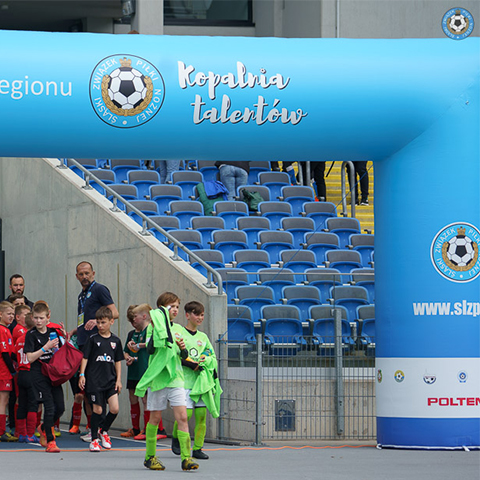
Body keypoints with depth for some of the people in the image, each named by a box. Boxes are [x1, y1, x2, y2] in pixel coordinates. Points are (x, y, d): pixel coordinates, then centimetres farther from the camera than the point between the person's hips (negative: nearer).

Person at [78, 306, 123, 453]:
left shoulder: (115, 340, 7)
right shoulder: (93, 339, -1)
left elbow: (118, 361, 13)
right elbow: (85, 358, 0)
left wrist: (118, 379, 8)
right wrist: (82, 375, -8)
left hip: (110, 380, 3)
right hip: (95, 380, -3)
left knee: (114, 409, -8)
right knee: (98, 410, -3)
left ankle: (103, 430, 19)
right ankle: (94, 440, 10)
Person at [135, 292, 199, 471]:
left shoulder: (178, 329, 14)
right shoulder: (155, 325, -1)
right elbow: (151, 349, -15)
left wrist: (183, 349, -3)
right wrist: (155, 329, -23)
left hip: (175, 377, 4)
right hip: (157, 376, -4)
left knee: (182, 417, -8)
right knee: (155, 418, 4)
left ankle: (186, 458, -11)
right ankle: (150, 457, 17)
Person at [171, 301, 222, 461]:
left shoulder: (203, 337, 18)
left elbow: (212, 356, 19)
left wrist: (205, 361, -2)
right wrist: (190, 363, -16)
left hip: (202, 380, 5)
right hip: (185, 380, -5)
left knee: (201, 414, -2)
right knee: (186, 413, -12)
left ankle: (197, 448, 3)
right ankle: (175, 437, 16)